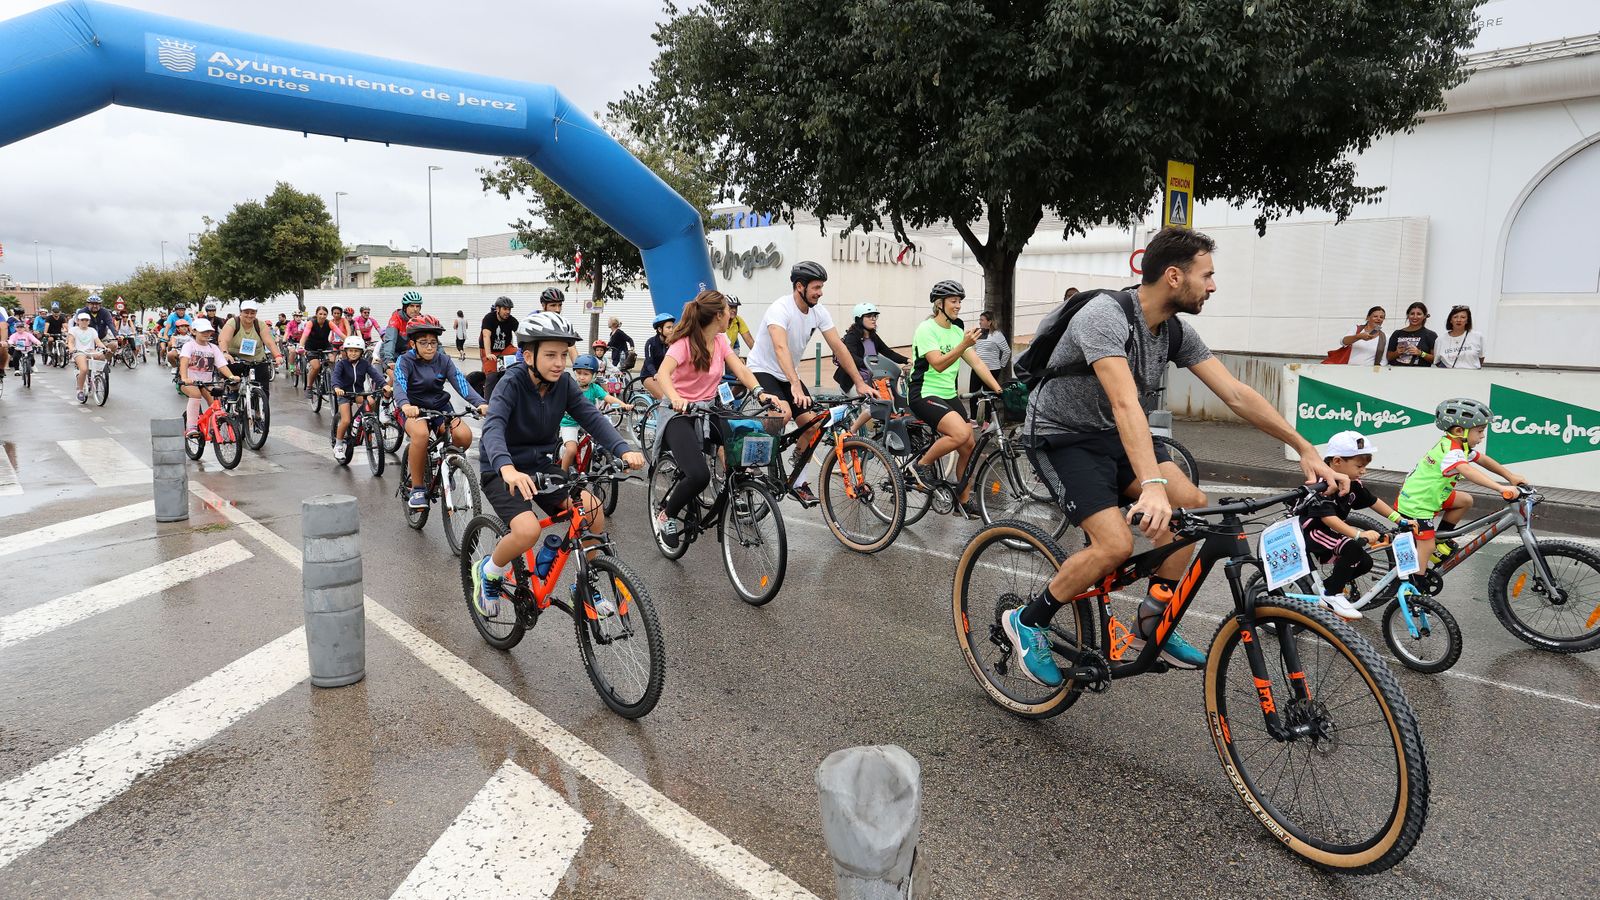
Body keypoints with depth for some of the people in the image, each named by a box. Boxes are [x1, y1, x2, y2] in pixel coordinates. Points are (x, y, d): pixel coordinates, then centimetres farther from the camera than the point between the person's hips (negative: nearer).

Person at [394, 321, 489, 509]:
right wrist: (405, 405, -50)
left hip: (441, 408, 3)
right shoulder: (405, 362, -8)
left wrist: (481, 403, -34)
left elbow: (461, 383, -14)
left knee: (464, 435, -26)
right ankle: (416, 489, -22)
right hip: (414, 410, -3)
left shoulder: (444, 361, -1)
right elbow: (399, 386, -26)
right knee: (421, 434, -38)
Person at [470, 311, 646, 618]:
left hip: (541, 466, 5)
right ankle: (488, 572, 4)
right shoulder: (512, 383, -20)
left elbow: (591, 417, -15)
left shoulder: (564, 383, -5)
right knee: (528, 531, -29)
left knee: (593, 510, -17)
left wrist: (623, 450, -34)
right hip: (502, 471, -5)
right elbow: (493, 428, -35)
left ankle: (584, 587, 4)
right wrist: (507, 469, -55)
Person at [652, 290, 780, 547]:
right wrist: (676, 399, -52)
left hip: (705, 412, 8)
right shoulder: (685, 342, -16)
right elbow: (663, 373, -31)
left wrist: (760, 392, -24)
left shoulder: (720, 340, 5)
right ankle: (665, 514, 0)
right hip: (679, 414, -8)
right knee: (699, 475, -28)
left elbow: (741, 369, -5)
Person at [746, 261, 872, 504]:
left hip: (788, 375, 7)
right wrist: (795, 385, -54)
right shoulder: (780, 309, -27)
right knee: (783, 413, -32)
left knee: (810, 424, -5)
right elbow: (781, 348, -41)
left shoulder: (819, 311, -6)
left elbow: (838, 346, -6)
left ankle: (797, 482, 8)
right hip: (762, 371, -7)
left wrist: (859, 383, -12)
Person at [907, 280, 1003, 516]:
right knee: (962, 433, -28)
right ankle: (923, 465, -7)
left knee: (969, 446, 1)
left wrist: (999, 390, -6)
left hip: (949, 395, 8)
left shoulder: (958, 331, 10)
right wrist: (963, 345, -38)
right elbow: (939, 364, -25)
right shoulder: (926, 329, -13)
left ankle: (964, 497, 18)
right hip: (924, 394, -8)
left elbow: (977, 363, 4)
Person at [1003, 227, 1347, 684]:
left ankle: (1153, 623, 4)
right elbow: (1125, 403, -41)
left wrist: (1306, 449, -7)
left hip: (1112, 436, 8)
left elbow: (1237, 393, -2)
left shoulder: (1176, 332, -2)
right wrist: (1152, 485, -51)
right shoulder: (1105, 315, -27)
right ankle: (1027, 621, -1)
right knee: (1116, 545, -22)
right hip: (1062, 436, -8)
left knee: (1192, 504, -11)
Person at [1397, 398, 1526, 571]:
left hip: (1428, 494, 10)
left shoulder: (1459, 446, 6)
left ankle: (1440, 539, 21)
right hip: (1416, 503, -10)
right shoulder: (1451, 451, -26)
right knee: (1427, 548, -10)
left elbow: (1483, 460, 15)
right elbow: (1467, 471, -44)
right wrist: (1501, 488, -51)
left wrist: (1511, 476, 7)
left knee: (1465, 500, 16)